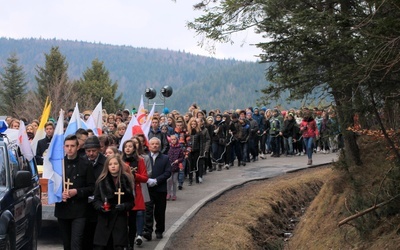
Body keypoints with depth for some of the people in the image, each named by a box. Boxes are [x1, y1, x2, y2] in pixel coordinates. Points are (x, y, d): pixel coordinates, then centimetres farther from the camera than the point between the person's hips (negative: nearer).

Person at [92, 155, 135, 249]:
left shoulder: (126, 180, 3)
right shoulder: (102, 181, 4)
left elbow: (131, 201, 6)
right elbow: (96, 200, 6)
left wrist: (124, 206, -14)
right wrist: (100, 207, -15)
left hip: (120, 220, -1)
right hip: (104, 220, 1)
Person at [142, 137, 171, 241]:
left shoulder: (165, 158, 6)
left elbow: (168, 173, -2)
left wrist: (156, 180, -13)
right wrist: (148, 180, -16)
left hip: (160, 189, 1)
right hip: (147, 188, -1)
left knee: (160, 212, 8)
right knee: (148, 210, -10)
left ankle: (159, 231, 20)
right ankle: (148, 231, -14)